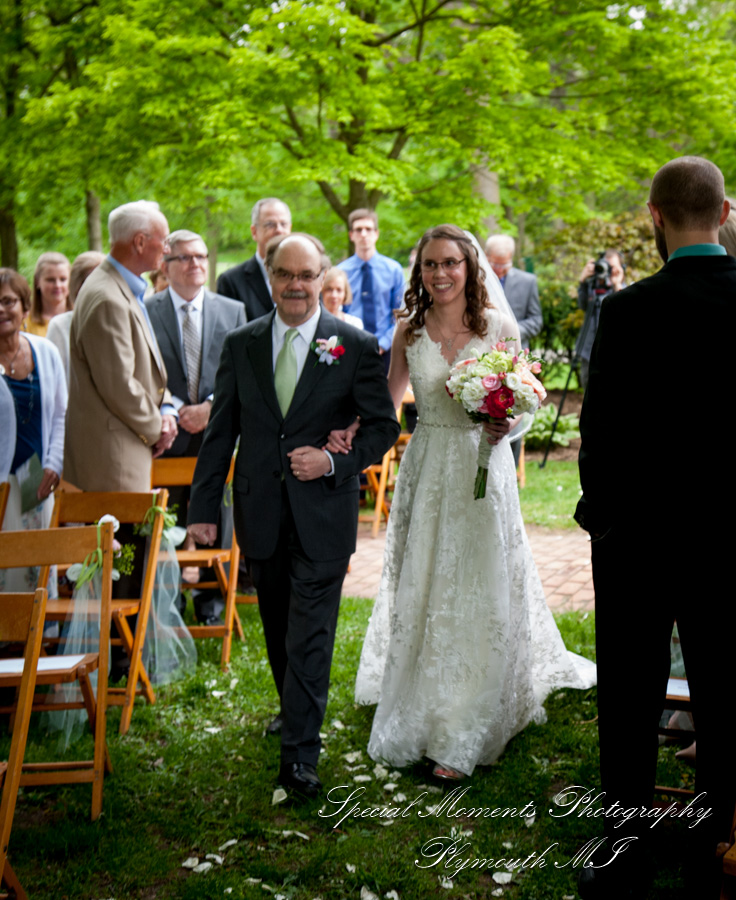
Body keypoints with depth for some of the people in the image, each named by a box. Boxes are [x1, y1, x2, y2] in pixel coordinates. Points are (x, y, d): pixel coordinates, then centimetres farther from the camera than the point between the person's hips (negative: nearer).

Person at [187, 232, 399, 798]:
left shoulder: (356, 346, -4)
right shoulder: (242, 345, 4)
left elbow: (384, 426, 0)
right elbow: (221, 431, 6)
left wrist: (333, 461, -16)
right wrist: (204, 506, 2)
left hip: (323, 514, -3)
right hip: (261, 513, 4)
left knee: (310, 636, -4)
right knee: (278, 629, 18)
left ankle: (300, 755, 0)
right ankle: (294, 710, 40)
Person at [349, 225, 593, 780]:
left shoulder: (499, 327, -3)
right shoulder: (409, 331, 3)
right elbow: (386, 400, 8)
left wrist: (505, 426, -19)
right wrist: (350, 432, -11)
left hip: (482, 470, -2)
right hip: (427, 469, 2)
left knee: (477, 593, 0)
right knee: (422, 590, 8)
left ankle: (462, 738, 8)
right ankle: (419, 712, 26)